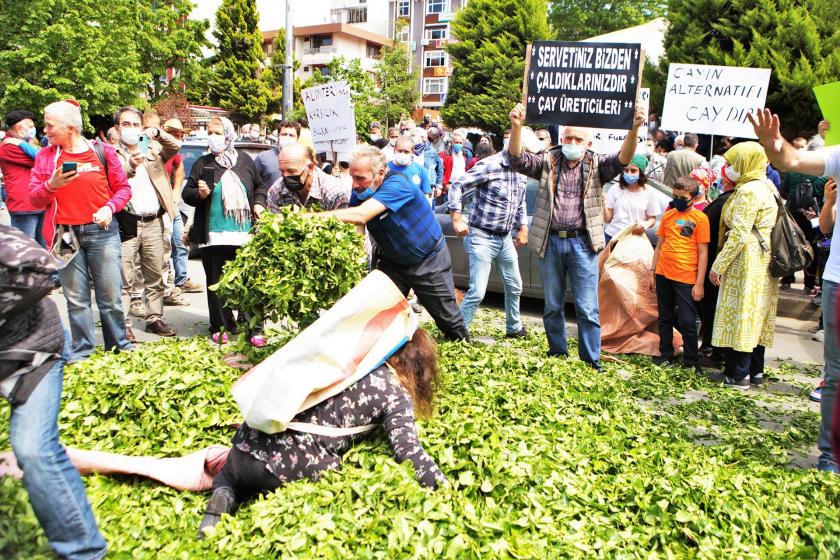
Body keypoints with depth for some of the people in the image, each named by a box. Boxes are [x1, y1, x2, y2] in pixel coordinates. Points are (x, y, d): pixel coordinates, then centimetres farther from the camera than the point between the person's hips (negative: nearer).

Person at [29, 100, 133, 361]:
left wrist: (109, 207, -11)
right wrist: (51, 185, -12)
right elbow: (34, 197, 7)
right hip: (66, 234, 2)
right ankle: (81, 351, 17)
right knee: (76, 299, 6)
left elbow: (123, 188, 6)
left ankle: (119, 346, 17)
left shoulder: (103, 151, 2)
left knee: (110, 295, 2)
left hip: (102, 231, -2)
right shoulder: (45, 156, 7)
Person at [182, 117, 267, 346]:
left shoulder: (245, 161, 10)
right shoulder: (202, 163, 6)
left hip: (245, 233, 1)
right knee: (217, 283, 6)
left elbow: (259, 186, 22)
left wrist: (258, 204, 5)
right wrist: (199, 194, -13)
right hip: (214, 235, 0)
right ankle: (221, 327, 17)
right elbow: (186, 193, 8)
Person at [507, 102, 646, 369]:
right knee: (553, 305, 14)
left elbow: (622, 159, -14)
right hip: (550, 242, 2)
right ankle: (557, 353, 30)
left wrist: (634, 129, -32)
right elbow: (517, 159, -10)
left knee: (587, 308, 0)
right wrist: (516, 126, -27)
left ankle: (591, 360, 11)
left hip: (582, 243, -2)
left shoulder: (596, 166, 3)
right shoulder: (548, 162, 5)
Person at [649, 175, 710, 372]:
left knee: (687, 322, 0)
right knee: (665, 318, 14)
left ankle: (691, 361, 13)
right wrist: (653, 272, 11)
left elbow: (703, 253, -6)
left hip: (686, 278, -4)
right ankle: (666, 354, 27)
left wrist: (699, 283, -10)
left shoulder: (699, 218, -5)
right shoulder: (668, 215, 8)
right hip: (663, 275, 5)